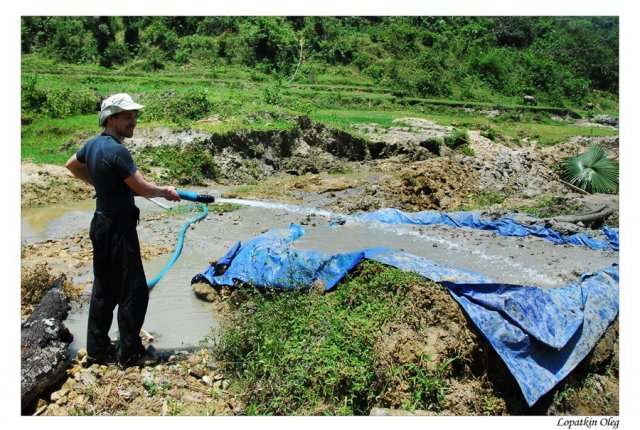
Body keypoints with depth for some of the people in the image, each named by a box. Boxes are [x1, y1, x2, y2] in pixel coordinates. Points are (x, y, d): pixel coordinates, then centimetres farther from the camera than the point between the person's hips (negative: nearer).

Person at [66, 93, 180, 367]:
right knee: (133, 291, 2)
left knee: (104, 288, 18)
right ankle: (130, 353, 12)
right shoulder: (117, 151, -22)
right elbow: (143, 189, -20)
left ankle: (97, 349, 29)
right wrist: (165, 191, -2)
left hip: (101, 224, 9)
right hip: (119, 228, -9)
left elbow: (72, 165, 24)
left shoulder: (93, 144, 5)